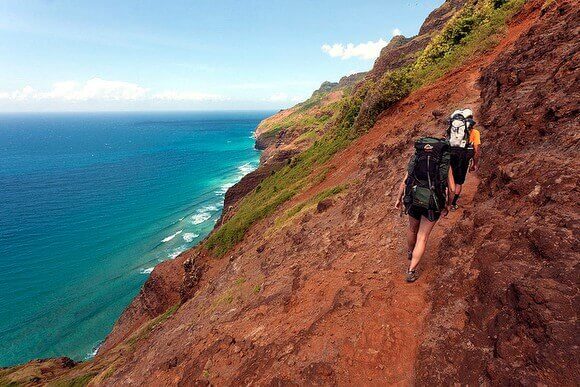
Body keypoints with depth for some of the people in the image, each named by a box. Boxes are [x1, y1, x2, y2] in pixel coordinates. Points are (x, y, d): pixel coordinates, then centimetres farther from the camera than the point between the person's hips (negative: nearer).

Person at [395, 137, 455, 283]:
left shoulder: (416, 158, 10)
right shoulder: (446, 163, 6)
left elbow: (404, 182, 6)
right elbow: (452, 189, 3)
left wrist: (398, 199, 18)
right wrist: (447, 206, 17)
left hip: (414, 200, 2)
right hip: (433, 204, -2)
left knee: (413, 228, 28)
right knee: (422, 238, 8)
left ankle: (410, 252, 54)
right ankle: (411, 272, 5)